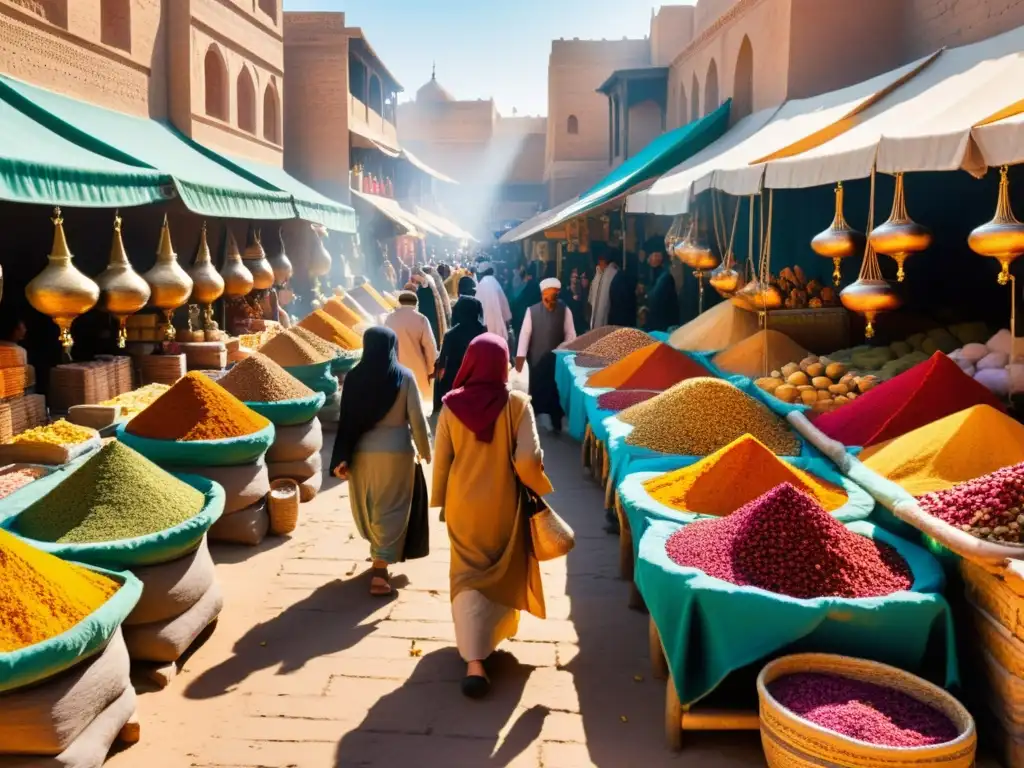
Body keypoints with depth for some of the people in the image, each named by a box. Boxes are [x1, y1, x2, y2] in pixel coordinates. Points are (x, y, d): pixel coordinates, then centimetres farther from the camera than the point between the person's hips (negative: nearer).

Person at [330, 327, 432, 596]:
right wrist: (425, 450, 8)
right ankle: (380, 568, -3)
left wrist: (341, 458, 0)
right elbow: (416, 419, -6)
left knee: (368, 507, 20)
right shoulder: (404, 377, -9)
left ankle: (380, 553, 38)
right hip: (396, 451, -3)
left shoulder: (354, 377, -4)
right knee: (391, 509, 5)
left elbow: (346, 419, -3)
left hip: (362, 451, 3)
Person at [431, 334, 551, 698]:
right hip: (503, 504, 0)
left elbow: (441, 461, -3)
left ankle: (474, 662, -4)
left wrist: (441, 501, 11)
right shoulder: (517, 403, -14)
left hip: (463, 503, 0)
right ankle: (498, 629, 43)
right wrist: (537, 488, 1)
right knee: (503, 570, 22)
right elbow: (528, 461, -18)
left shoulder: (451, 405, -9)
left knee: (468, 575, 5)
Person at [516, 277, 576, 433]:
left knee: (555, 390, 11)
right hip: (536, 358, -1)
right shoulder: (532, 311, -8)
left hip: (557, 359, 1)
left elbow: (570, 334, -3)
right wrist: (520, 356, -12)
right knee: (535, 390, 9)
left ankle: (556, 423, 27)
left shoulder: (565, 311, -6)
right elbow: (525, 333, -9)